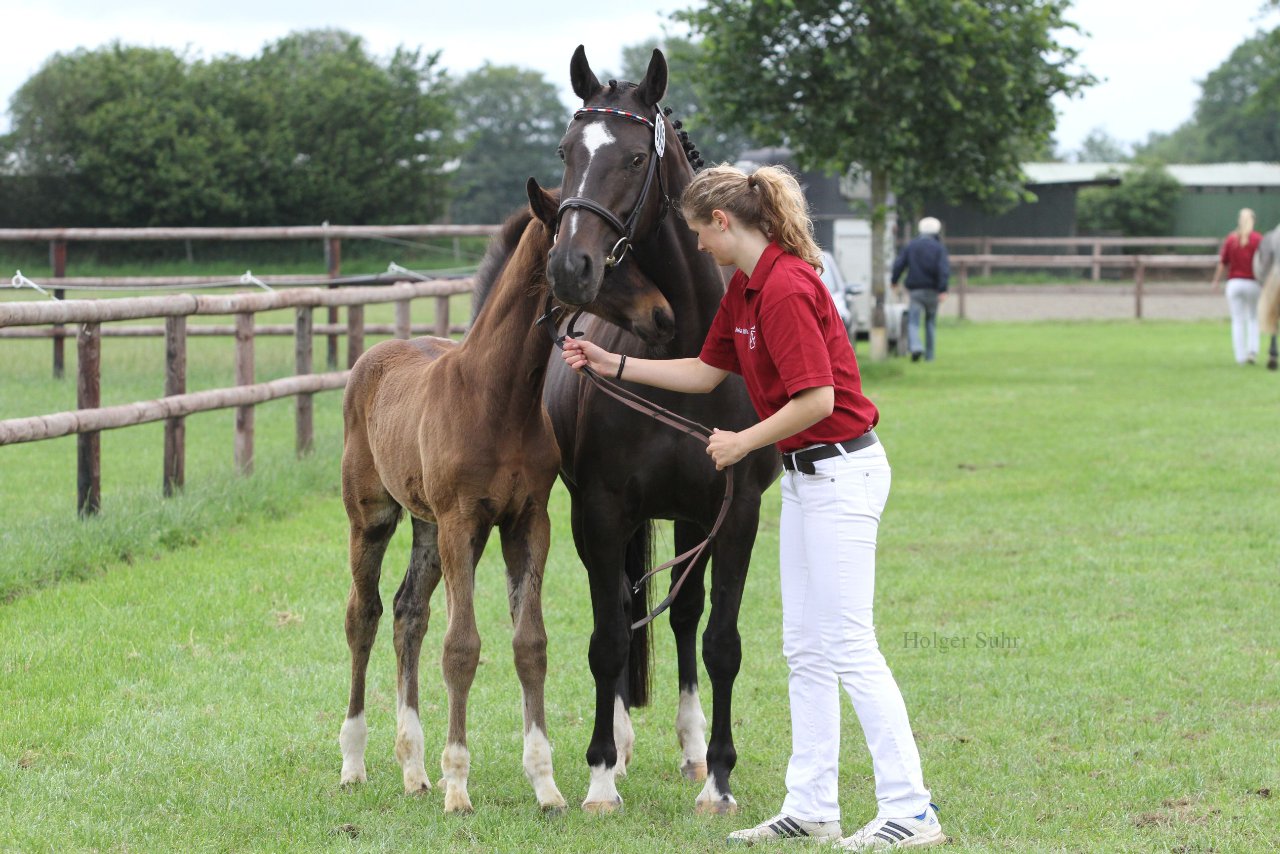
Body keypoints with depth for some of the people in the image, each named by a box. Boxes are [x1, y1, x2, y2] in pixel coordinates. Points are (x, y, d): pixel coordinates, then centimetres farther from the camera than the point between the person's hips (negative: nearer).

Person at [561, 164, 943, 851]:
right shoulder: (743, 288, 11)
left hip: (840, 472, -11)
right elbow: (705, 372, 21)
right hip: (806, 477, 11)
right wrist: (610, 363, 18)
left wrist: (744, 443, -12)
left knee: (850, 648, -10)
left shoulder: (786, 288, -21)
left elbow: (818, 398, -24)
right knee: (806, 649, 12)